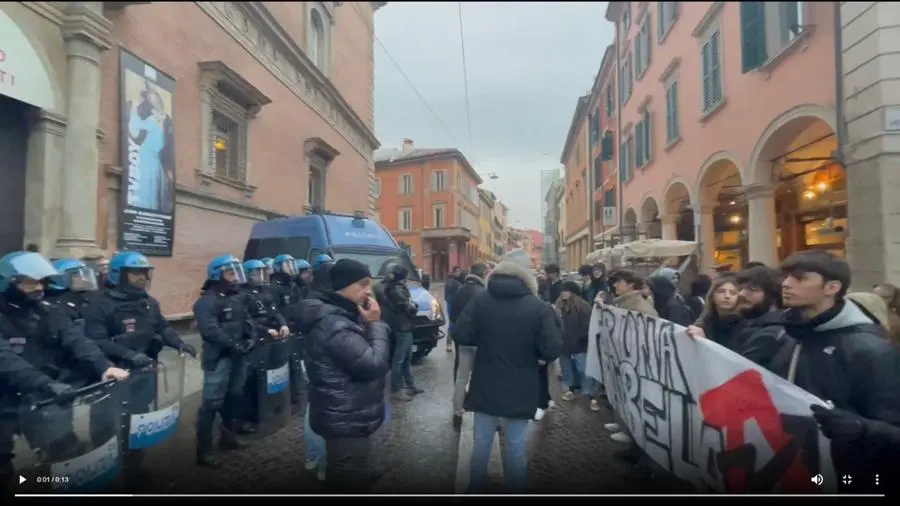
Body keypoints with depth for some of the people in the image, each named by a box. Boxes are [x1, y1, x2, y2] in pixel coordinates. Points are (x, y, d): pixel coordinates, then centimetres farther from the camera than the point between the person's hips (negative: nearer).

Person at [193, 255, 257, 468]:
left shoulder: (237, 297, 13)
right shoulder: (207, 301, -13)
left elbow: (247, 320, 16)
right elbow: (210, 330, -23)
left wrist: (251, 338, -3)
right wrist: (233, 345, -23)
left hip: (239, 356, 9)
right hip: (219, 358, -8)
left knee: (234, 397, 19)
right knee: (212, 403, -6)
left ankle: (228, 437, 36)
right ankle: (203, 451, 2)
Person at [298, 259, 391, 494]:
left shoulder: (337, 315, 7)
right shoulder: (335, 326, -27)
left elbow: (363, 354, 13)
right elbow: (376, 365, -27)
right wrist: (375, 324, -20)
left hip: (344, 418, 11)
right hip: (347, 422, -11)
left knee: (343, 480, 26)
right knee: (350, 483, 4)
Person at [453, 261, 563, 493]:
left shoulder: (480, 300, -6)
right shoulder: (540, 307, -9)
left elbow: (461, 336, -9)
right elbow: (552, 351, -13)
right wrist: (530, 349, 7)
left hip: (485, 386, 2)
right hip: (521, 390, -1)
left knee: (481, 443, 16)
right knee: (515, 447, 12)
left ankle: (475, 489, 31)